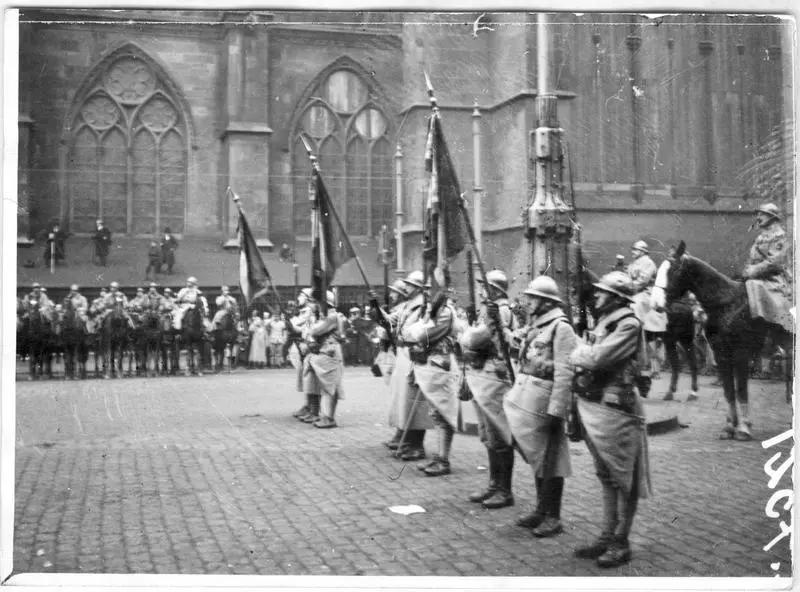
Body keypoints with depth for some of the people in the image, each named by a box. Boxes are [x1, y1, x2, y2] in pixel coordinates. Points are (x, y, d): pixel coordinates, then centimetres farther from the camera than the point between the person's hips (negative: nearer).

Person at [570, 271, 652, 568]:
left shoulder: (628, 325, -14)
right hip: (591, 407, 9)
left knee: (623, 479, 2)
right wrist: (585, 352, -5)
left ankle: (620, 543, 11)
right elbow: (577, 359, 15)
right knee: (606, 477, 16)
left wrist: (581, 351, -4)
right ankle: (607, 536, 24)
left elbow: (596, 358, -21)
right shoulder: (602, 323, 14)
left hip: (615, 409, -9)